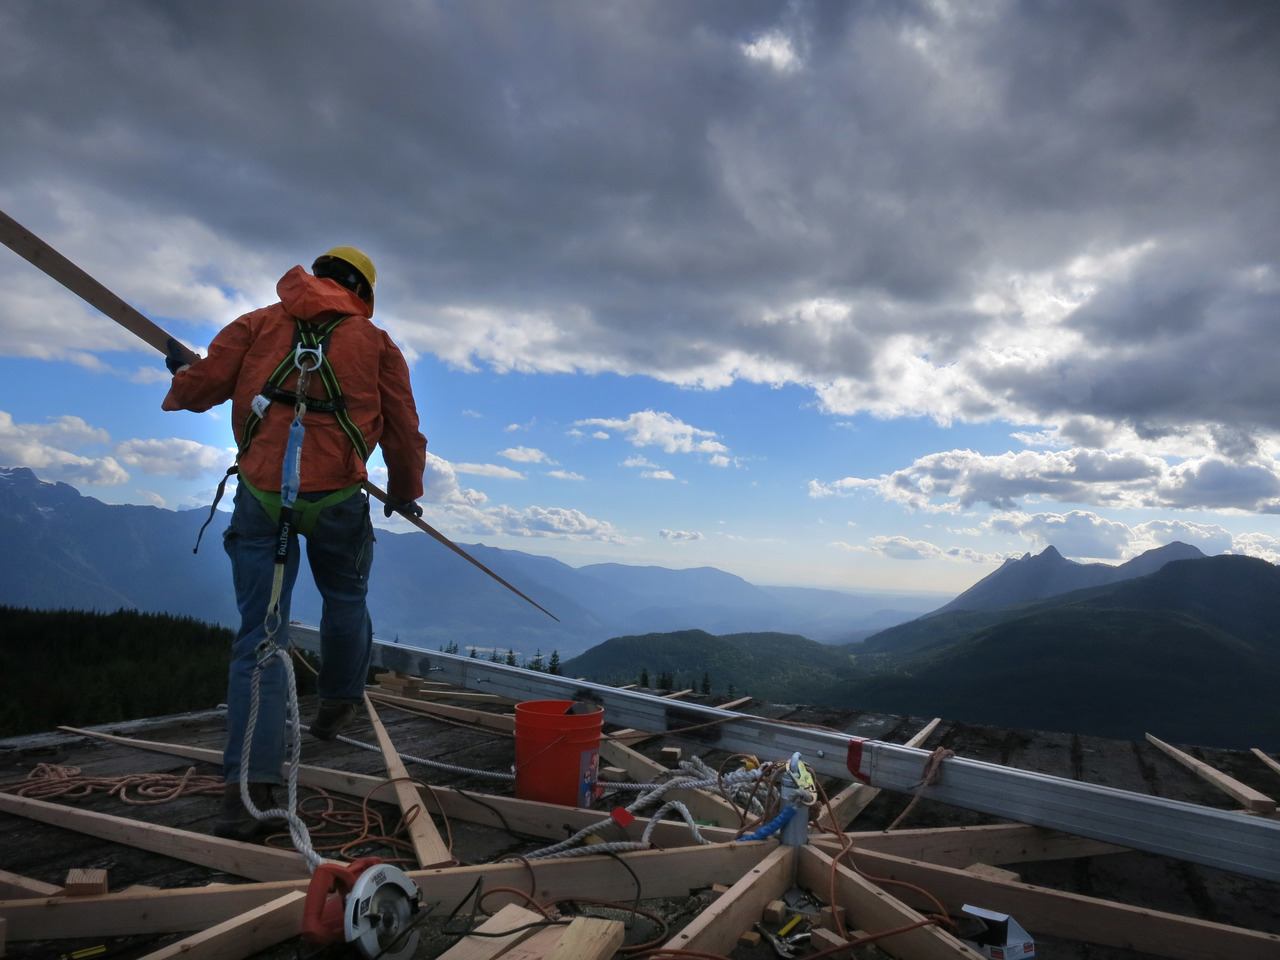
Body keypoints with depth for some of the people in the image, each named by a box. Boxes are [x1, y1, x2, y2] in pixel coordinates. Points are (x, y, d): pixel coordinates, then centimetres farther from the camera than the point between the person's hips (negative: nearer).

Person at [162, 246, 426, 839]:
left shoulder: (259, 323, 11)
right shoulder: (377, 344, 10)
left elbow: (202, 386, 3)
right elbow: (404, 434, 9)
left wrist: (179, 382, 27)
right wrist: (405, 494, 24)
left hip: (262, 495, 1)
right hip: (337, 498, -1)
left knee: (259, 638, 3)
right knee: (346, 600, 25)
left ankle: (249, 789, -1)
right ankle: (339, 703, 43)